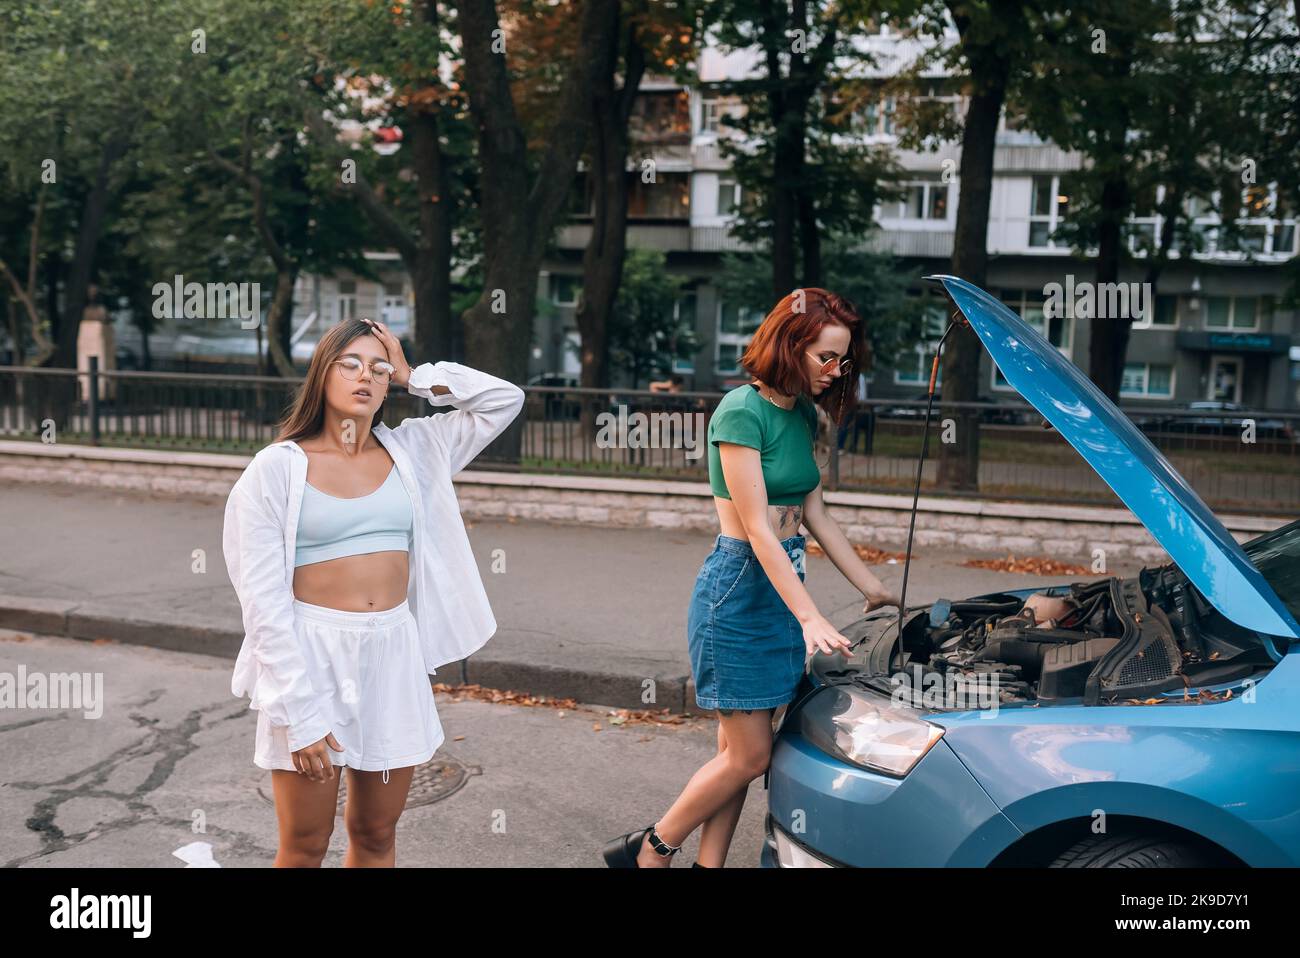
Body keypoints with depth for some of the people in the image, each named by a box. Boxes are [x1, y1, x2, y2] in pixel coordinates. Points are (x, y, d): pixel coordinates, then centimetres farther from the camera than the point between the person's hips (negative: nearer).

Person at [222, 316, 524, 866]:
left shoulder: (410, 450, 6)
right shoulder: (278, 466, -5)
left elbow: (505, 399, 9)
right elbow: (264, 598, -9)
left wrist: (414, 378, 4)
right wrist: (298, 711, -15)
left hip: (395, 655, 4)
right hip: (313, 655, -3)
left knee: (376, 836, 15)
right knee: (305, 847, 7)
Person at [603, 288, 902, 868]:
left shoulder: (803, 414, 10)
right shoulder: (742, 412, -17)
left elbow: (815, 517, 16)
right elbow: (757, 529, -21)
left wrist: (872, 588, 16)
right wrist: (809, 616, -26)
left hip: (783, 579, 8)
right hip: (739, 585, -8)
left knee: (739, 750, 11)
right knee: (749, 756, -1)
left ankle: (710, 863, 22)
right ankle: (649, 851, 17)